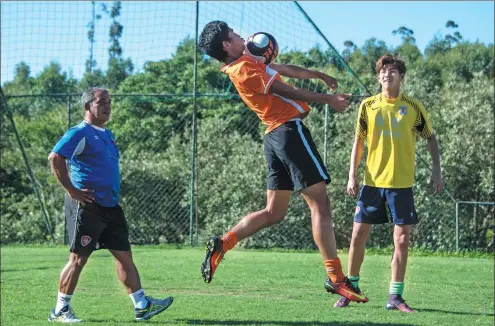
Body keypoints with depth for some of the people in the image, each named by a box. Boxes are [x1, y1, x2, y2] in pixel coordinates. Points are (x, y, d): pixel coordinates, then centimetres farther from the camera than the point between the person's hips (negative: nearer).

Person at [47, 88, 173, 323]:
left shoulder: (107, 135, 17)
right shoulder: (80, 133, -11)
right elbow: (55, 158, -21)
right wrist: (72, 191, -21)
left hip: (110, 206, 8)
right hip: (87, 206, -8)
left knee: (124, 255, 6)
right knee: (78, 258, -3)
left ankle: (142, 305, 7)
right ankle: (60, 310, 7)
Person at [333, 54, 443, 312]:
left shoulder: (413, 107, 1)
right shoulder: (368, 105, 3)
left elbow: (431, 138, 11)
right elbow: (359, 141, 8)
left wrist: (436, 170, 3)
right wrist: (352, 175, 1)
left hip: (402, 183, -1)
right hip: (372, 182, 1)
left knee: (402, 239, -2)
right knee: (358, 235, 1)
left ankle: (395, 297, 6)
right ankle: (351, 288, 16)